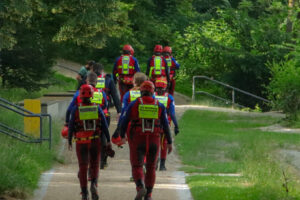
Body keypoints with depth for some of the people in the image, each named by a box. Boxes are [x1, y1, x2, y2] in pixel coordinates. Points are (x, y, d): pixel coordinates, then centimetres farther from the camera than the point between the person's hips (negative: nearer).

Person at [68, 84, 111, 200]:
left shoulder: (76, 109, -5)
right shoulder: (97, 108, -1)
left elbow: (71, 126, -2)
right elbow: (104, 125, 0)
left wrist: (69, 142, 7)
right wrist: (108, 140, 6)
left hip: (81, 142, -1)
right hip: (95, 141, 1)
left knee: (83, 168, 8)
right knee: (94, 166, 12)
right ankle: (94, 184, -16)